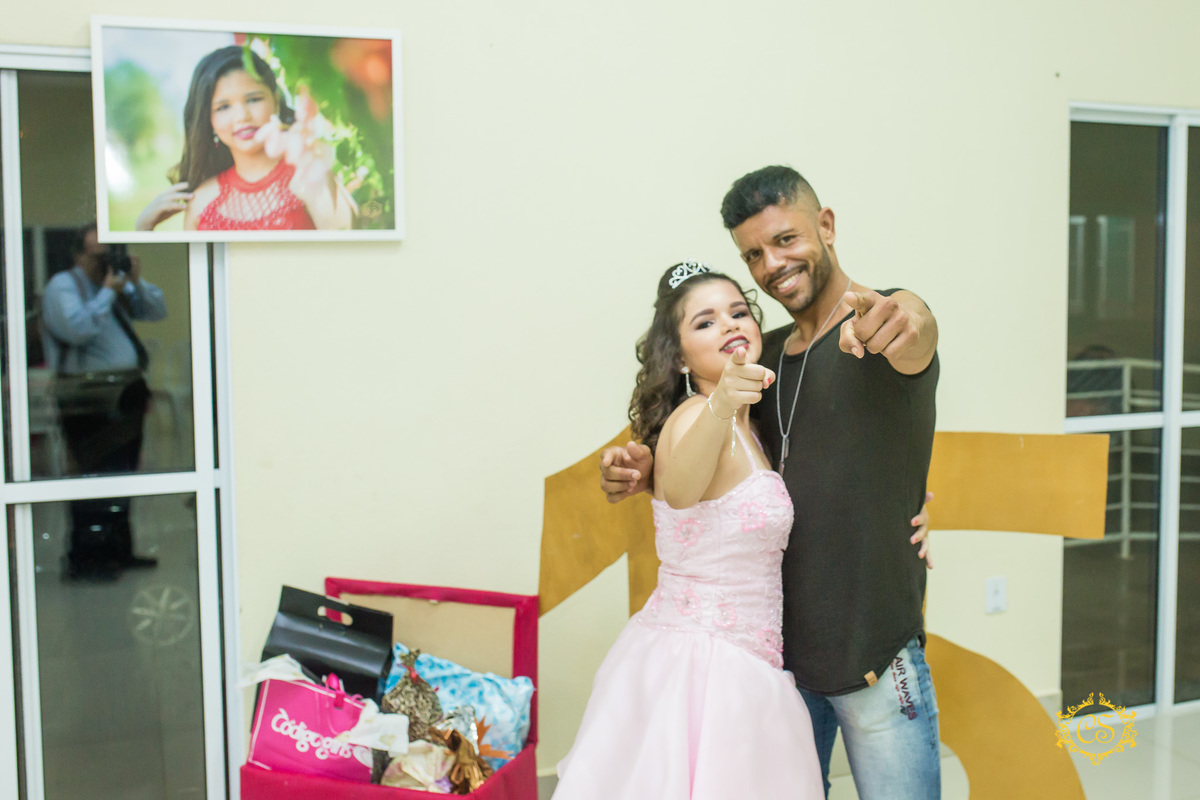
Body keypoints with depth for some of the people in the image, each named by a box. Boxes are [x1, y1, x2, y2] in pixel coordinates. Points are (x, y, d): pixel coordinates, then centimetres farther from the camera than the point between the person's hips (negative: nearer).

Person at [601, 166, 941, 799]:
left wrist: (900, 321, -59)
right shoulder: (763, 355, 10)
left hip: (878, 653, -5)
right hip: (780, 650, 6)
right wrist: (646, 471, -6)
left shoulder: (888, 318, -9)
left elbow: (916, 328, -34)